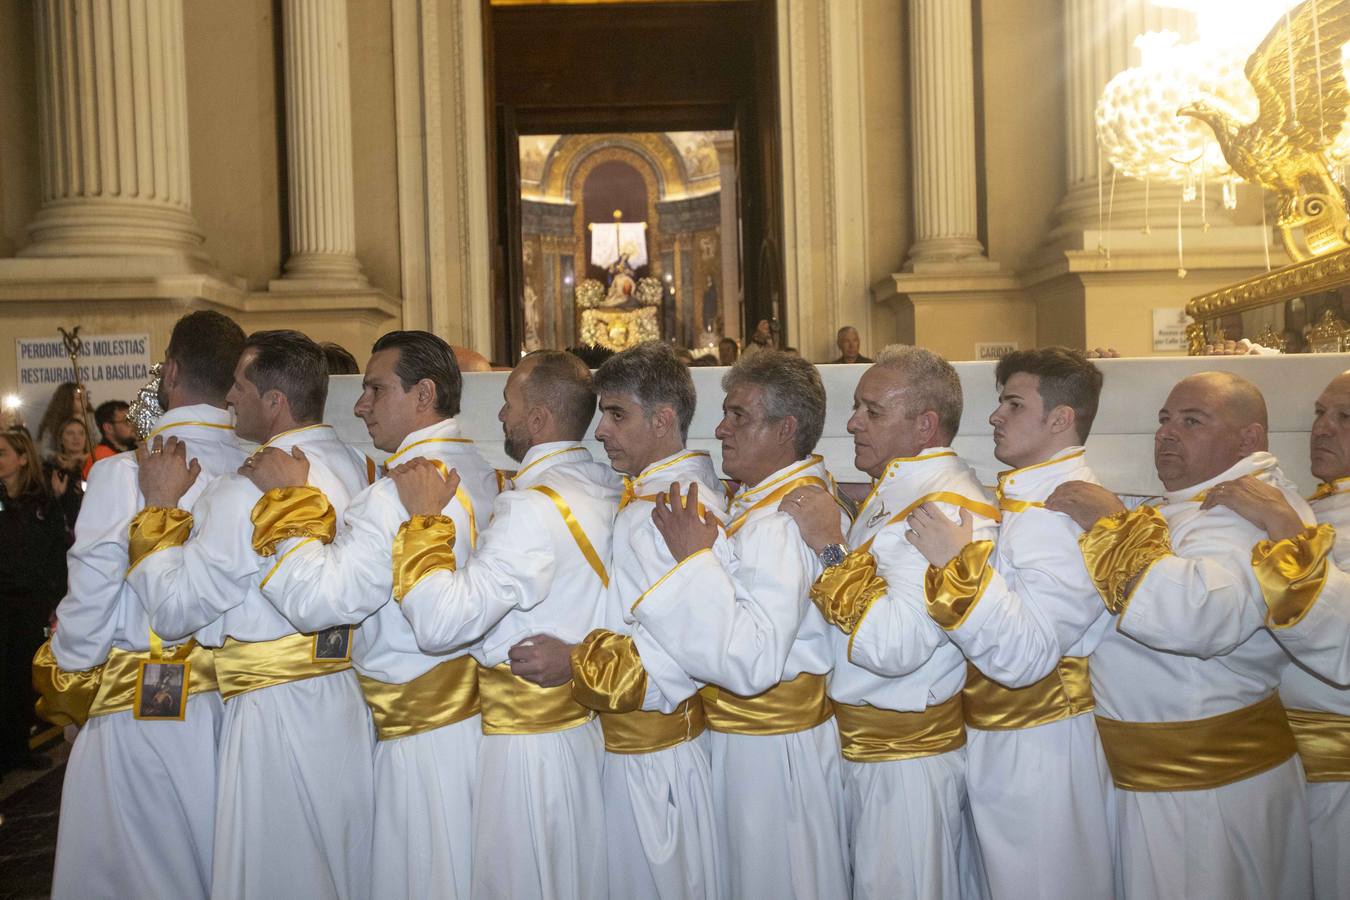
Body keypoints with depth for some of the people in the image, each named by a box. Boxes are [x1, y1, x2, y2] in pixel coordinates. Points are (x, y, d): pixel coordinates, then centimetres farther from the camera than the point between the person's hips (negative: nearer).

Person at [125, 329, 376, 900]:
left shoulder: (246, 492, -19)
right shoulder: (359, 468, 3)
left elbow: (173, 610, -12)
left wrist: (159, 506, -3)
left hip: (277, 708, -7)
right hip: (351, 692, 7)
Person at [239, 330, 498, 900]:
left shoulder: (398, 492, -22)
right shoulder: (484, 475, 6)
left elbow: (319, 600, -25)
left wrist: (286, 500, -14)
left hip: (423, 732, -8)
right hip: (479, 708, 8)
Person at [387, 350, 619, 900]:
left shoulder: (531, 509, -25)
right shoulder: (608, 489, 1)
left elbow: (440, 623, -28)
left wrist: (425, 519, -20)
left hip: (527, 736, -8)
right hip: (590, 720, 8)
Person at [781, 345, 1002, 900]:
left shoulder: (946, 507, -23)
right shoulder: (895, 490, 9)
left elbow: (895, 647, -31)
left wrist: (831, 547, -25)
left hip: (905, 760, -9)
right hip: (868, 746, 9)